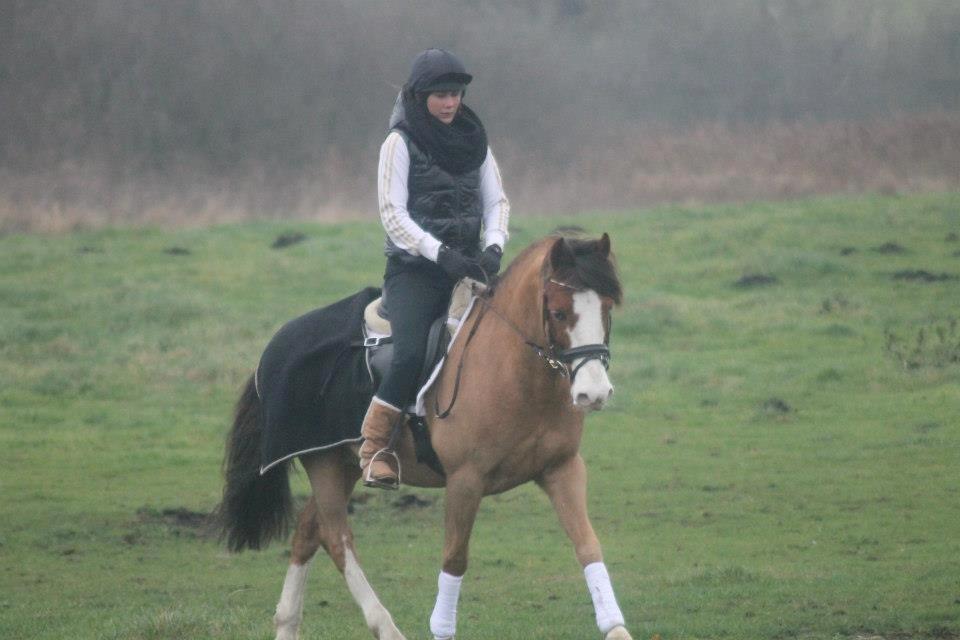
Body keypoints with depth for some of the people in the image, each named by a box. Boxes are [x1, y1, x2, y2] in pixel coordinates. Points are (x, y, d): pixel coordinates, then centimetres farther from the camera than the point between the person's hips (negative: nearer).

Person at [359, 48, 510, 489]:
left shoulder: (474, 140, 13)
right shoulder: (400, 143, -2)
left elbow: (497, 201, 12)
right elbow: (392, 213, -8)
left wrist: (493, 246, -8)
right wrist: (440, 254, -19)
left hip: (468, 266, 5)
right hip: (413, 270, -5)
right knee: (411, 350, -27)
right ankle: (374, 445, -15)